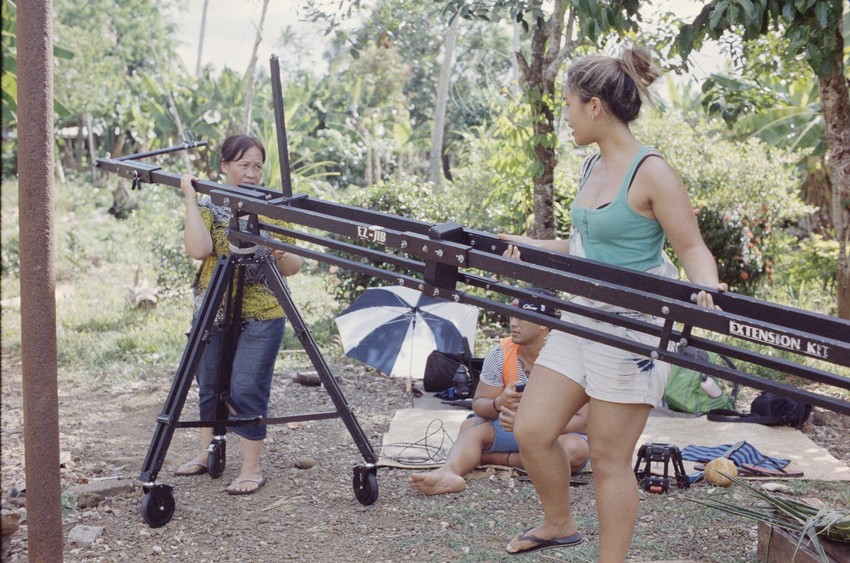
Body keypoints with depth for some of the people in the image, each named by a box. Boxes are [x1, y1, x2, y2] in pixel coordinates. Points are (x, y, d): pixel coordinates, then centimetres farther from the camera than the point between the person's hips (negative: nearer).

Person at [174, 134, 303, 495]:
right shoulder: (209, 208, 0)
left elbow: (293, 268, 3)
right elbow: (198, 249, -21)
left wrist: (279, 253, -19)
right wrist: (190, 197, -18)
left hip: (261, 317, -1)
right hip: (212, 314, 2)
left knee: (247, 391, -6)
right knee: (210, 387, 15)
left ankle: (252, 469, 5)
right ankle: (208, 452, 35)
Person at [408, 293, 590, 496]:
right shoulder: (500, 354, -9)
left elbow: (582, 420, -22)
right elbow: (478, 404, -5)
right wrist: (499, 403, -30)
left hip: (557, 433, -3)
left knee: (576, 450, -35)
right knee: (471, 427, -23)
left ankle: (495, 458, -25)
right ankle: (449, 472, -54)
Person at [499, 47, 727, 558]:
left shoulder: (651, 172, -15)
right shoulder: (593, 167, 10)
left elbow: (693, 249, -14)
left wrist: (707, 290, -32)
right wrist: (533, 247, 19)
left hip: (632, 330, -8)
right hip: (582, 319, 8)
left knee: (610, 458, 0)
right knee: (532, 431, 7)